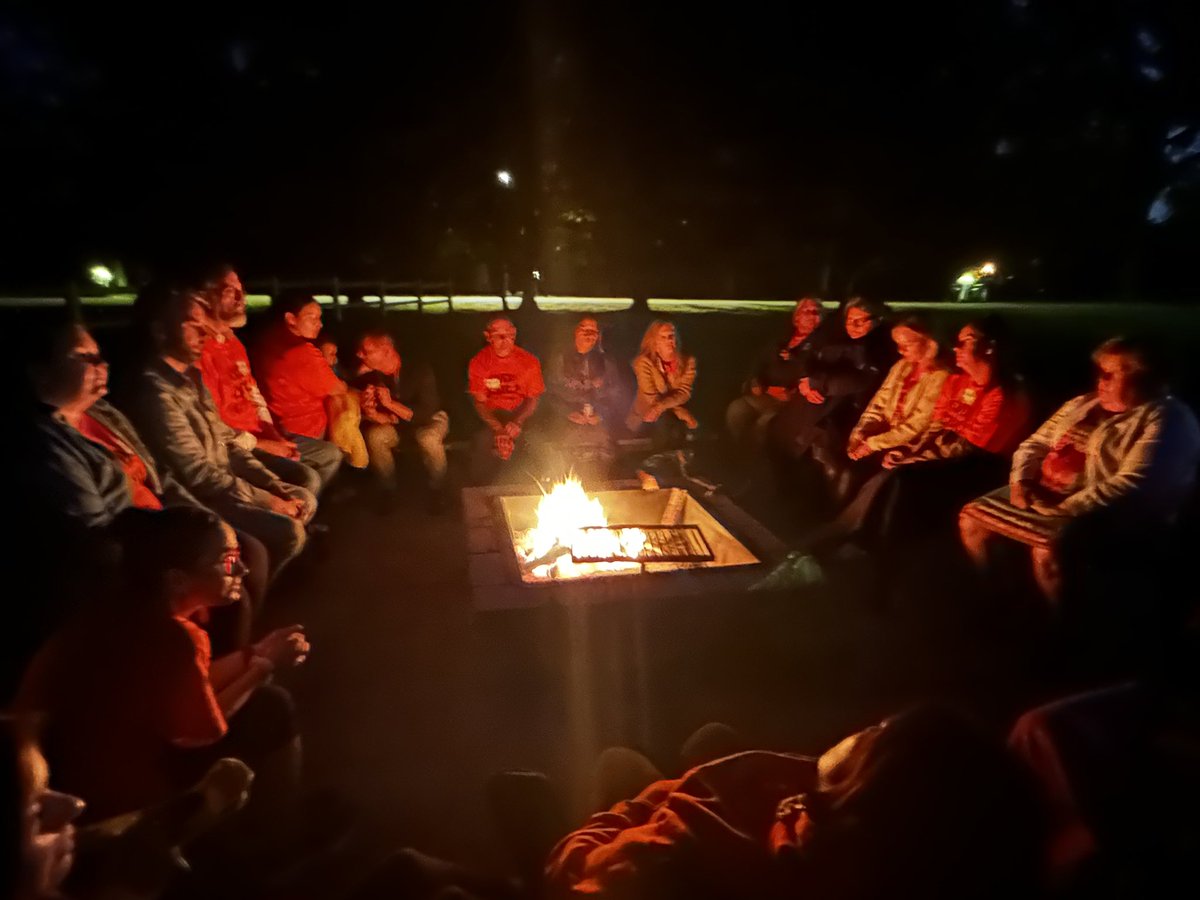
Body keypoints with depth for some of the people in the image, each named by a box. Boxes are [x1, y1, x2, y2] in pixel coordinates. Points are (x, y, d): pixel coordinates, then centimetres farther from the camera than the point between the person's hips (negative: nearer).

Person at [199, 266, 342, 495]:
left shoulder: (234, 342, 15)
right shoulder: (201, 350, -18)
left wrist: (273, 434, 2)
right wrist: (259, 445, -15)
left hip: (259, 435, 10)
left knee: (330, 453, 11)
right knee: (306, 478, -24)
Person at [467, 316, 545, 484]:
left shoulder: (529, 361, 0)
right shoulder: (478, 362, -2)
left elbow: (534, 398, 1)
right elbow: (479, 402, -5)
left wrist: (517, 423, -19)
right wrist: (498, 430, -22)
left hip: (521, 414, 1)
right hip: (492, 416, 0)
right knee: (483, 441, -31)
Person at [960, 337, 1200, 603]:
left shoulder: (1164, 419, -5)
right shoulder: (1082, 404, 16)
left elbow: (1132, 484, -18)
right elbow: (1035, 444, 15)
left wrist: (1067, 508, -23)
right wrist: (1020, 481, -5)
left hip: (1100, 511, -7)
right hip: (1042, 493, 8)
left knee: (1047, 551, -35)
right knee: (971, 518, -4)